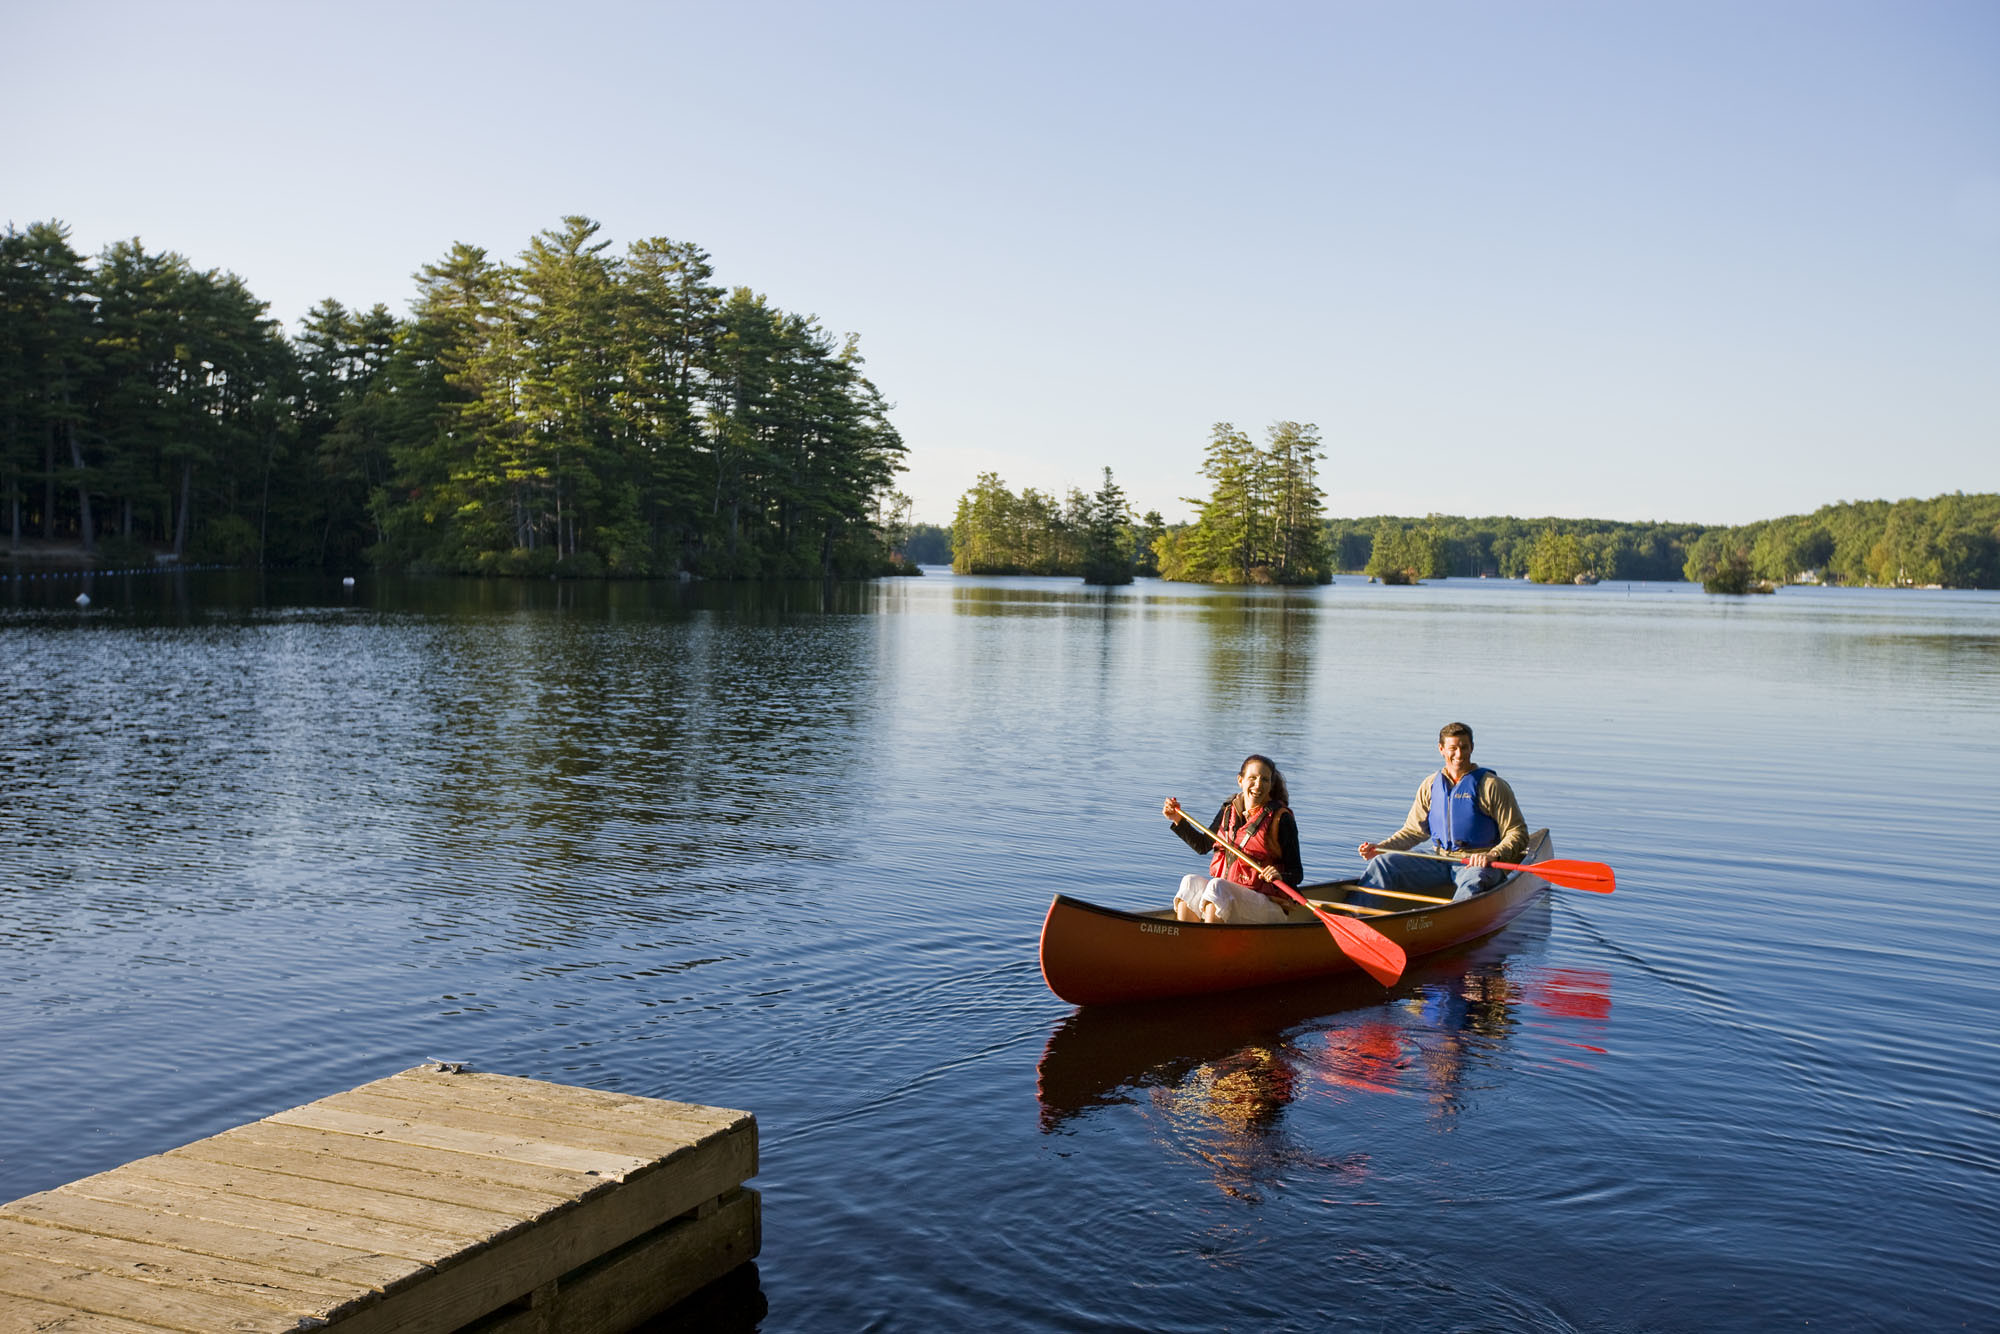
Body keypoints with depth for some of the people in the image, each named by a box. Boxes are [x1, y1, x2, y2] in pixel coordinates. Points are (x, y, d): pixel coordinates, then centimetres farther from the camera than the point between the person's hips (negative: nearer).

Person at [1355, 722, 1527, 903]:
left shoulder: (1492, 785, -3)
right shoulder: (1430, 786, 12)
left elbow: (1518, 834, -4)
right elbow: (1414, 830, 18)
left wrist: (1493, 855, -23)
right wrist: (1380, 848, 3)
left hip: (1478, 864, -4)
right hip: (1442, 863, 5)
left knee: (1473, 882, -40)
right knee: (1383, 863, -13)